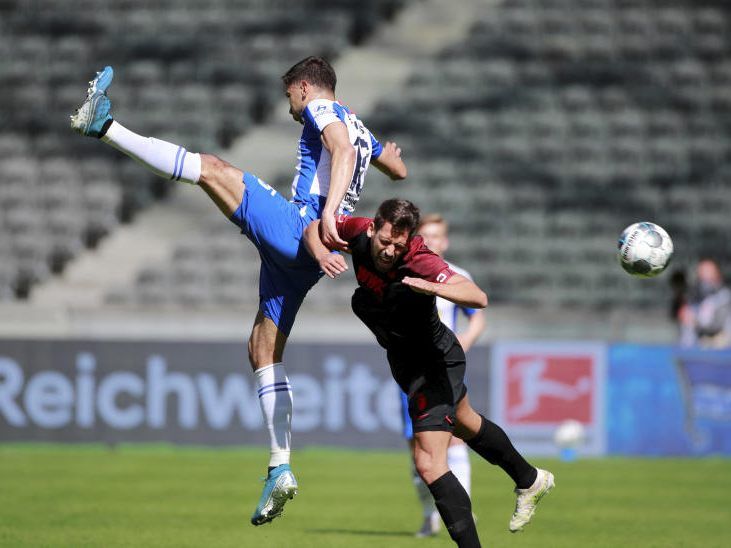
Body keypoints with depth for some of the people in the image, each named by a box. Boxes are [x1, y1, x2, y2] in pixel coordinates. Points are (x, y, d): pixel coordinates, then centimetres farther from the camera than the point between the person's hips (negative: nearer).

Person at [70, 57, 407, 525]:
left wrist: (328, 212, -32)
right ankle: (281, 470, 8)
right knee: (264, 349, 11)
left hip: (297, 225, -9)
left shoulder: (322, 110, 3)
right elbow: (399, 170, 43)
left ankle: (104, 126, -31)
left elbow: (343, 151, -18)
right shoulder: (357, 128, 28)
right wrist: (385, 153, 65)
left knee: (215, 170, -18)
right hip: (305, 257, 9)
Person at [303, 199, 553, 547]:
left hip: (436, 362, -9)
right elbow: (314, 228, -2)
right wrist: (322, 254, -24)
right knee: (463, 424, 32)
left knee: (429, 463, -20)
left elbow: (478, 298, -49)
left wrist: (433, 287, -65)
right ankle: (530, 480, 56)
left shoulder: (420, 261, -38)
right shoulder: (360, 234, -21)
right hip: (404, 359, 9)